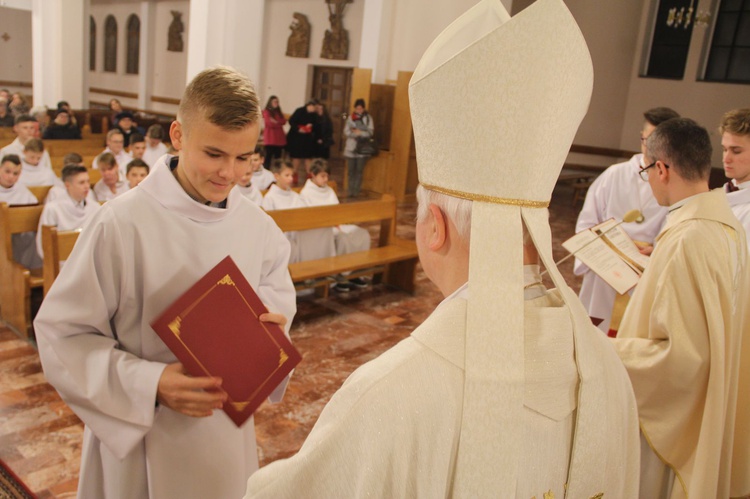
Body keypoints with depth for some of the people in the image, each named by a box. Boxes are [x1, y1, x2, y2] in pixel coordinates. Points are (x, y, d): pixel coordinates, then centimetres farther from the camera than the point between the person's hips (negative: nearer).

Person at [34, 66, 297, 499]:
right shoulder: (122, 223, -20)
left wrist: (272, 320, -14)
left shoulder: (258, 227, -6)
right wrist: (149, 383, -26)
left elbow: (279, 296, 9)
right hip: (139, 436, -3)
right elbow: (63, 334, -14)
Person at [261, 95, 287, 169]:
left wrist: (276, 122, -11)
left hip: (279, 137, 6)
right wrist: (279, 123, 1)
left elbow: (284, 121, 4)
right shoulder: (266, 111, -1)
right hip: (270, 137, -6)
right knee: (269, 155, -9)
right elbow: (269, 123, -11)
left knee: (278, 156, 4)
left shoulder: (279, 112, 18)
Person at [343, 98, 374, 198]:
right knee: (351, 170, 4)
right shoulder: (351, 117, 6)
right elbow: (346, 131, 0)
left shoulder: (368, 118, 1)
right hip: (351, 147, 2)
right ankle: (350, 191, 10)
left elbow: (370, 132, -5)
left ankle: (356, 191, 4)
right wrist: (355, 133, -15)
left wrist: (360, 132, -17)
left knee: (359, 171, 0)